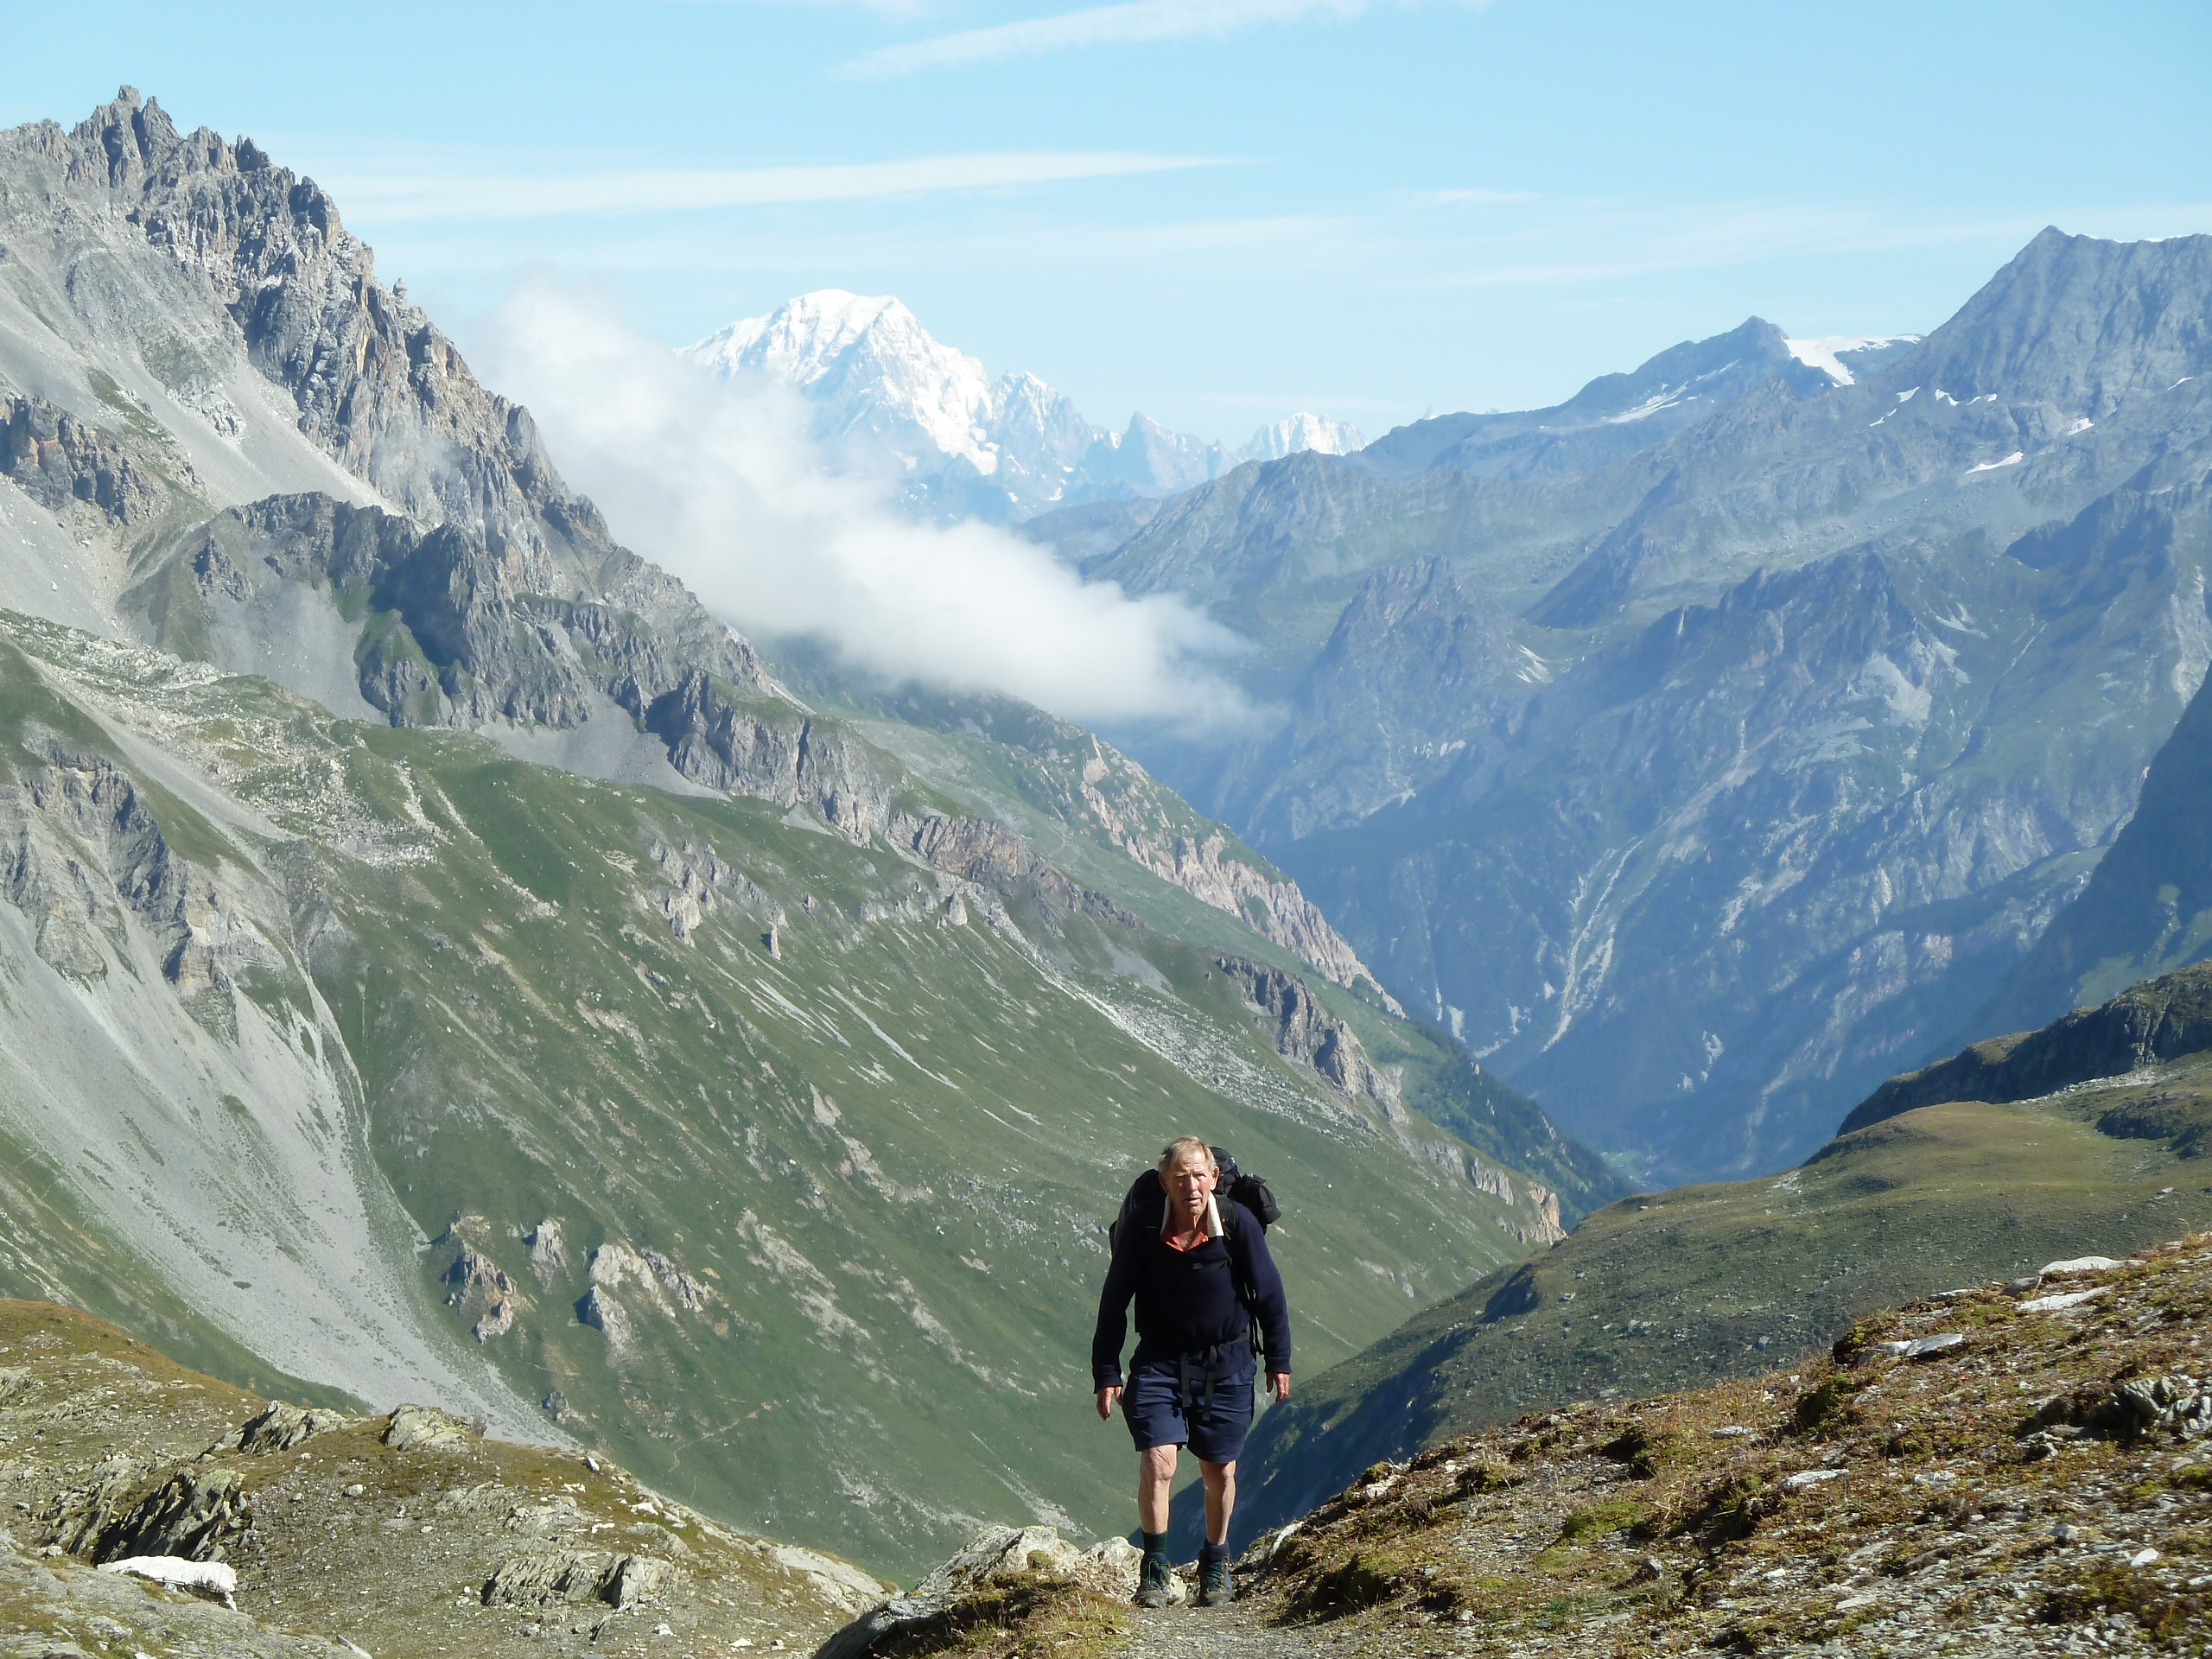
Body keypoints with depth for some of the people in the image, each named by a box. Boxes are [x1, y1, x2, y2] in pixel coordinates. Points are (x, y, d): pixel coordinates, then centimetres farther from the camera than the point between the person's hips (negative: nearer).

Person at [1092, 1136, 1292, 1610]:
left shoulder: (1238, 1222, -15)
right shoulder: (1142, 1227, -15)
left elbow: (1268, 1292, -2)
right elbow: (1114, 1301, -5)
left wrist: (1279, 1361, 3)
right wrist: (1106, 1372, -5)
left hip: (1226, 1365, 1)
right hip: (1159, 1362, -1)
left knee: (1220, 1471, 9)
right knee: (1157, 1462, -15)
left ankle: (1216, 1565, 31)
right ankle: (1154, 1570, 0)